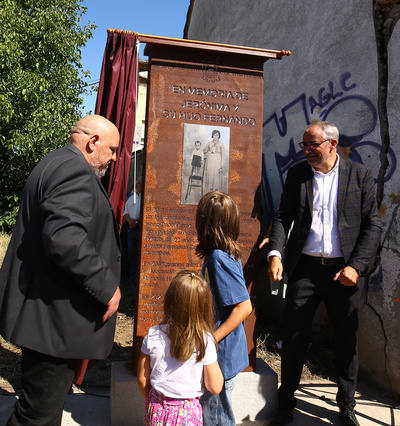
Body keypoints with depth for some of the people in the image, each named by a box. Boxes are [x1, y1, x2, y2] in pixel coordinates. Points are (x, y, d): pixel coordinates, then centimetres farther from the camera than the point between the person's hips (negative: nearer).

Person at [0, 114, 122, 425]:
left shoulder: (56, 163, 17)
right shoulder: (75, 169, -18)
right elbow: (64, 237, -32)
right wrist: (106, 286, -21)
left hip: (43, 310, 11)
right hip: (54, 318, -11)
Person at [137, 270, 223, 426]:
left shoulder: (153, 335, -14)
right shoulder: (205, 340, -19)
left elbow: (142, 378, -3)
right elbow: (215, 387, -10)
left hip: (157, 410, 2)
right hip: (187, 413, -2)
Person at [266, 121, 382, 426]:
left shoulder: (359, 175, 2)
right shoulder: (297, 174, 6)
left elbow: (373, 225, 0)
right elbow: (283, 217, 2)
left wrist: (356, 266, -10)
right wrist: (276, 253, -13)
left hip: (344, 271, 0)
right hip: (305, 268, 1)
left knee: (347, 341, 14)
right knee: (294, 338, 7)